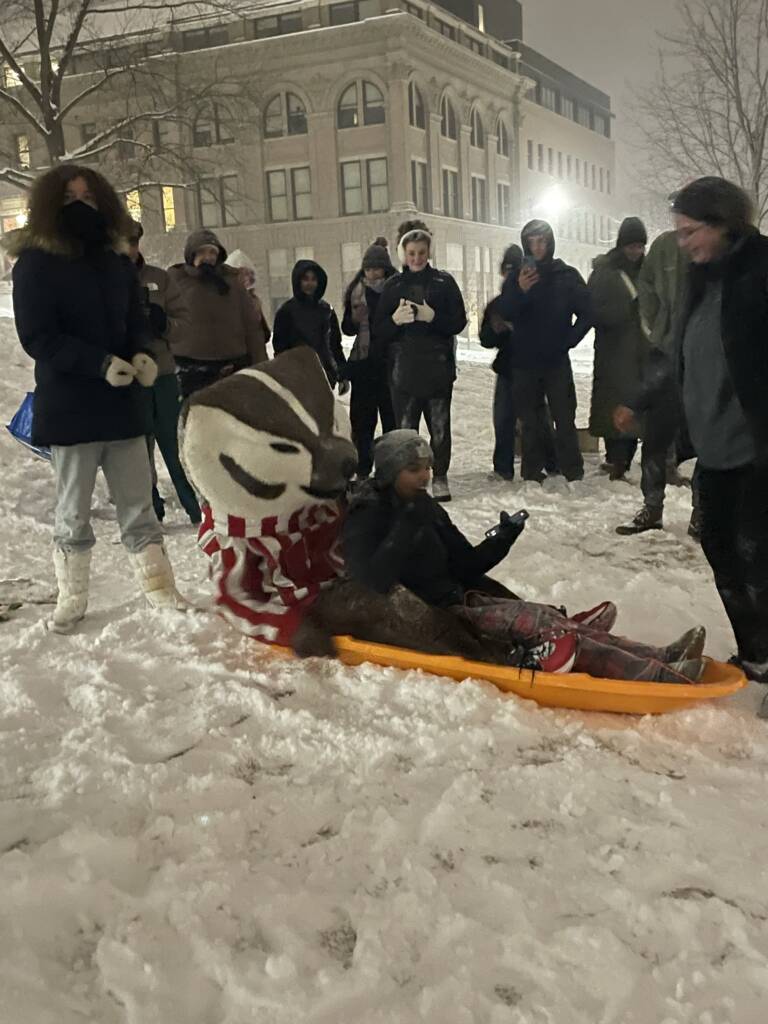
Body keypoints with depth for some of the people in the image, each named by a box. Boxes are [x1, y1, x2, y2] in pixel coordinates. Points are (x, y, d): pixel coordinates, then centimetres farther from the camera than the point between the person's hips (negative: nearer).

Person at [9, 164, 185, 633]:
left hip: (121, 402, 4)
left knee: (139, 505, 9)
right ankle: (72, 599, 21)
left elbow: (136, 319, 14)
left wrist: (143, 353, -10)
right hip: (69, 407, -4)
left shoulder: (118, 262, 8)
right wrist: (101, 364, -24)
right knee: (73, 512, 6)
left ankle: (162, 592, 17)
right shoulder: (35, 265, -6)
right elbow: (37, 337, -13)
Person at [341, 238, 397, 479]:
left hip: (389, 361, -3)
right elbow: (348, 329, 11)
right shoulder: (357, 290, 6)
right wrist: (355, 317, -9)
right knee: (362, 418, 5)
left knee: (392, 416, 4)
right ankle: (362, 470, 13)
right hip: (364, 362, 3)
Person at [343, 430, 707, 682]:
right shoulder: (367, 518, -9)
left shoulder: (425, 508, 15)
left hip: (456, 602, 8)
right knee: (538, 624, -23)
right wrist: (406, 531, -29)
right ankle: (655, 674, -28)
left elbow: (464, 566, 14)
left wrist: (500, 541, -3)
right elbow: (370, 582, -25)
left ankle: (659, 657, -19)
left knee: (549, 620, -11)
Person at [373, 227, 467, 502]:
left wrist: (433, 317, -17)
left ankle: (440, 477, 14)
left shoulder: (444, 281, 5)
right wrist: (395, 319, -15)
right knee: (405, 428, -2)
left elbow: (459, 322, 0)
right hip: (403, 368, 1)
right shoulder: (393, 285, 9)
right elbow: (378, 330, 5)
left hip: (438, 367, -1)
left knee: (440, 426, 3)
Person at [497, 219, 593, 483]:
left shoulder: (567, 275, 2)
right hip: (525, 361, 1)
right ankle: (532, 471, 8)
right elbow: (504, 314, -7)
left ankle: (572, 471, 0)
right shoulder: (517, 277, 5)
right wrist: (519, 291, -24)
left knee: (564, 417, -4)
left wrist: (569, 340, -3)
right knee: (530, 420, 3)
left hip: (557, 360, -1)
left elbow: (586, 313, 5)